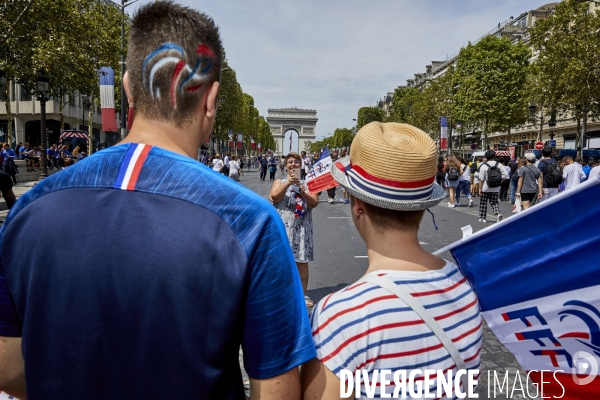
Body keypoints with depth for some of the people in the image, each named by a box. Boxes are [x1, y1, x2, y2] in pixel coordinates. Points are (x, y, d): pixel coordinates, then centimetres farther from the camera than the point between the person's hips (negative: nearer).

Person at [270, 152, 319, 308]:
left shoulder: (307, 183, 8)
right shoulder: (279, 182, 7)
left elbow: (315, 203, -3)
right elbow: (274, 197, -12)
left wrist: (302, 191, -17)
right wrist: (288, 183, -21)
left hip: (302, 227, 1)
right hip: (283, 226, 0)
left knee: (302, 262, 5)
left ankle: (303, 294, 17)